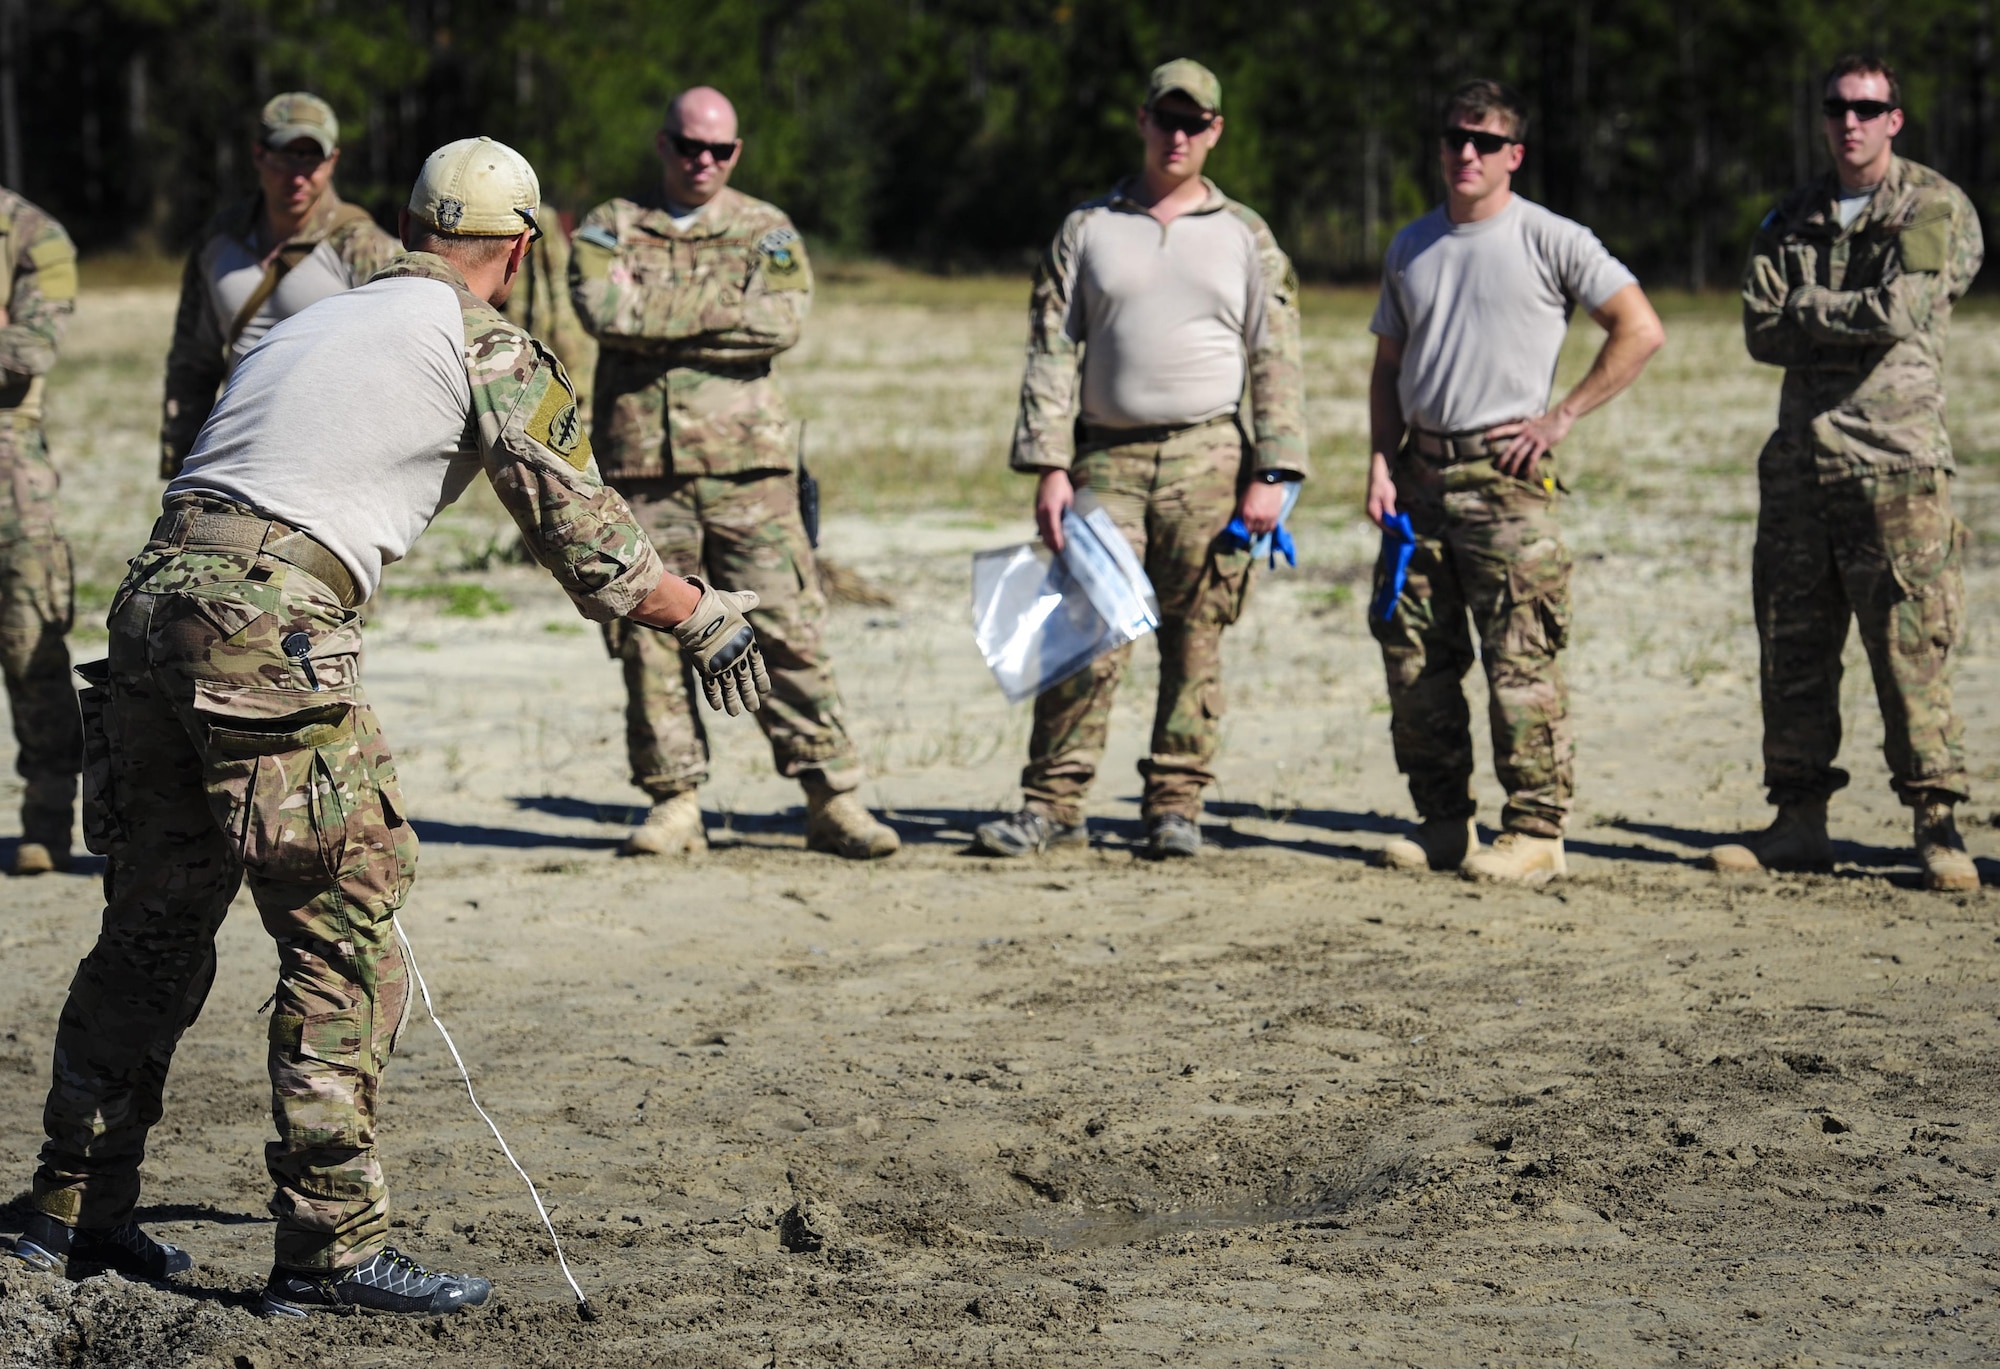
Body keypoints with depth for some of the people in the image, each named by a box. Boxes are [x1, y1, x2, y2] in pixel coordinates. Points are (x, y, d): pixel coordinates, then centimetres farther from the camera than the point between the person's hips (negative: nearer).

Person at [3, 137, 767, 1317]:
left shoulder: (307, 326, 26)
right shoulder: (485, 346, 5)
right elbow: (582, 528, 5)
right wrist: (704, 618, 18)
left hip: (153, 601, 8)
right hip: (270, 634, -8)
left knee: (156, 928, 18)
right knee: (345, 942, -1)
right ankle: (334, 1247, -1)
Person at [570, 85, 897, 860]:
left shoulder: (767, 231, 10)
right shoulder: (609, 228, 11)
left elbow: (781, 322, -9)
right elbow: (604, 311, -9)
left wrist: (658, 316, -8)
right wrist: (722, 307, -7)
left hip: (746, 464, -1)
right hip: (642, 469, 1)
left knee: (790, 632, -4)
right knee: (650, 642, 2)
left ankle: (832, 801, 0)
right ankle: (674, 803, 10)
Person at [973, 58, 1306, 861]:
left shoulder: (1246, 237, 10)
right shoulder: (1086, 230, 10)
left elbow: (1276, 364, 6)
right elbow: (1051, 353, 6)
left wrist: (1270, 475, -4)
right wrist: (1049, 467, -4)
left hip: (1210, 460, 0)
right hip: (1107, 459, 0)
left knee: (1195, 644, 2)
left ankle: (1175, 804, 10)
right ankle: (1053, 804, 0)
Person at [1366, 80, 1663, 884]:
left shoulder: (1550, 241, -2)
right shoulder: (1411, 249, 15)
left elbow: (1640, 331, -3)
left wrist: (1561, 418, -6)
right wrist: (1380, 461, 8)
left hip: (1504, 471, -6)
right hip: (1420, 473, 6)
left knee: (1520, 661, -9)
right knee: (1413, 659, 6)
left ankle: (1535, 829, -4)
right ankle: (1443, 820, 16)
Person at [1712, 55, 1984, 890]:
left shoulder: (1936, 209, 1)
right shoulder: (1793, 219, 16)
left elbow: (1900, 310, -14)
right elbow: (1760, 329, 5)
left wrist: (1807, 308, -1)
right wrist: (1855, 328, -5)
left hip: (1895, 462, -5)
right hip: (1800, 465, 5)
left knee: (1909, 650, -7)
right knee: (1792, 649, 6)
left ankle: (1937, 825, -1)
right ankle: (1798, 821, 13)